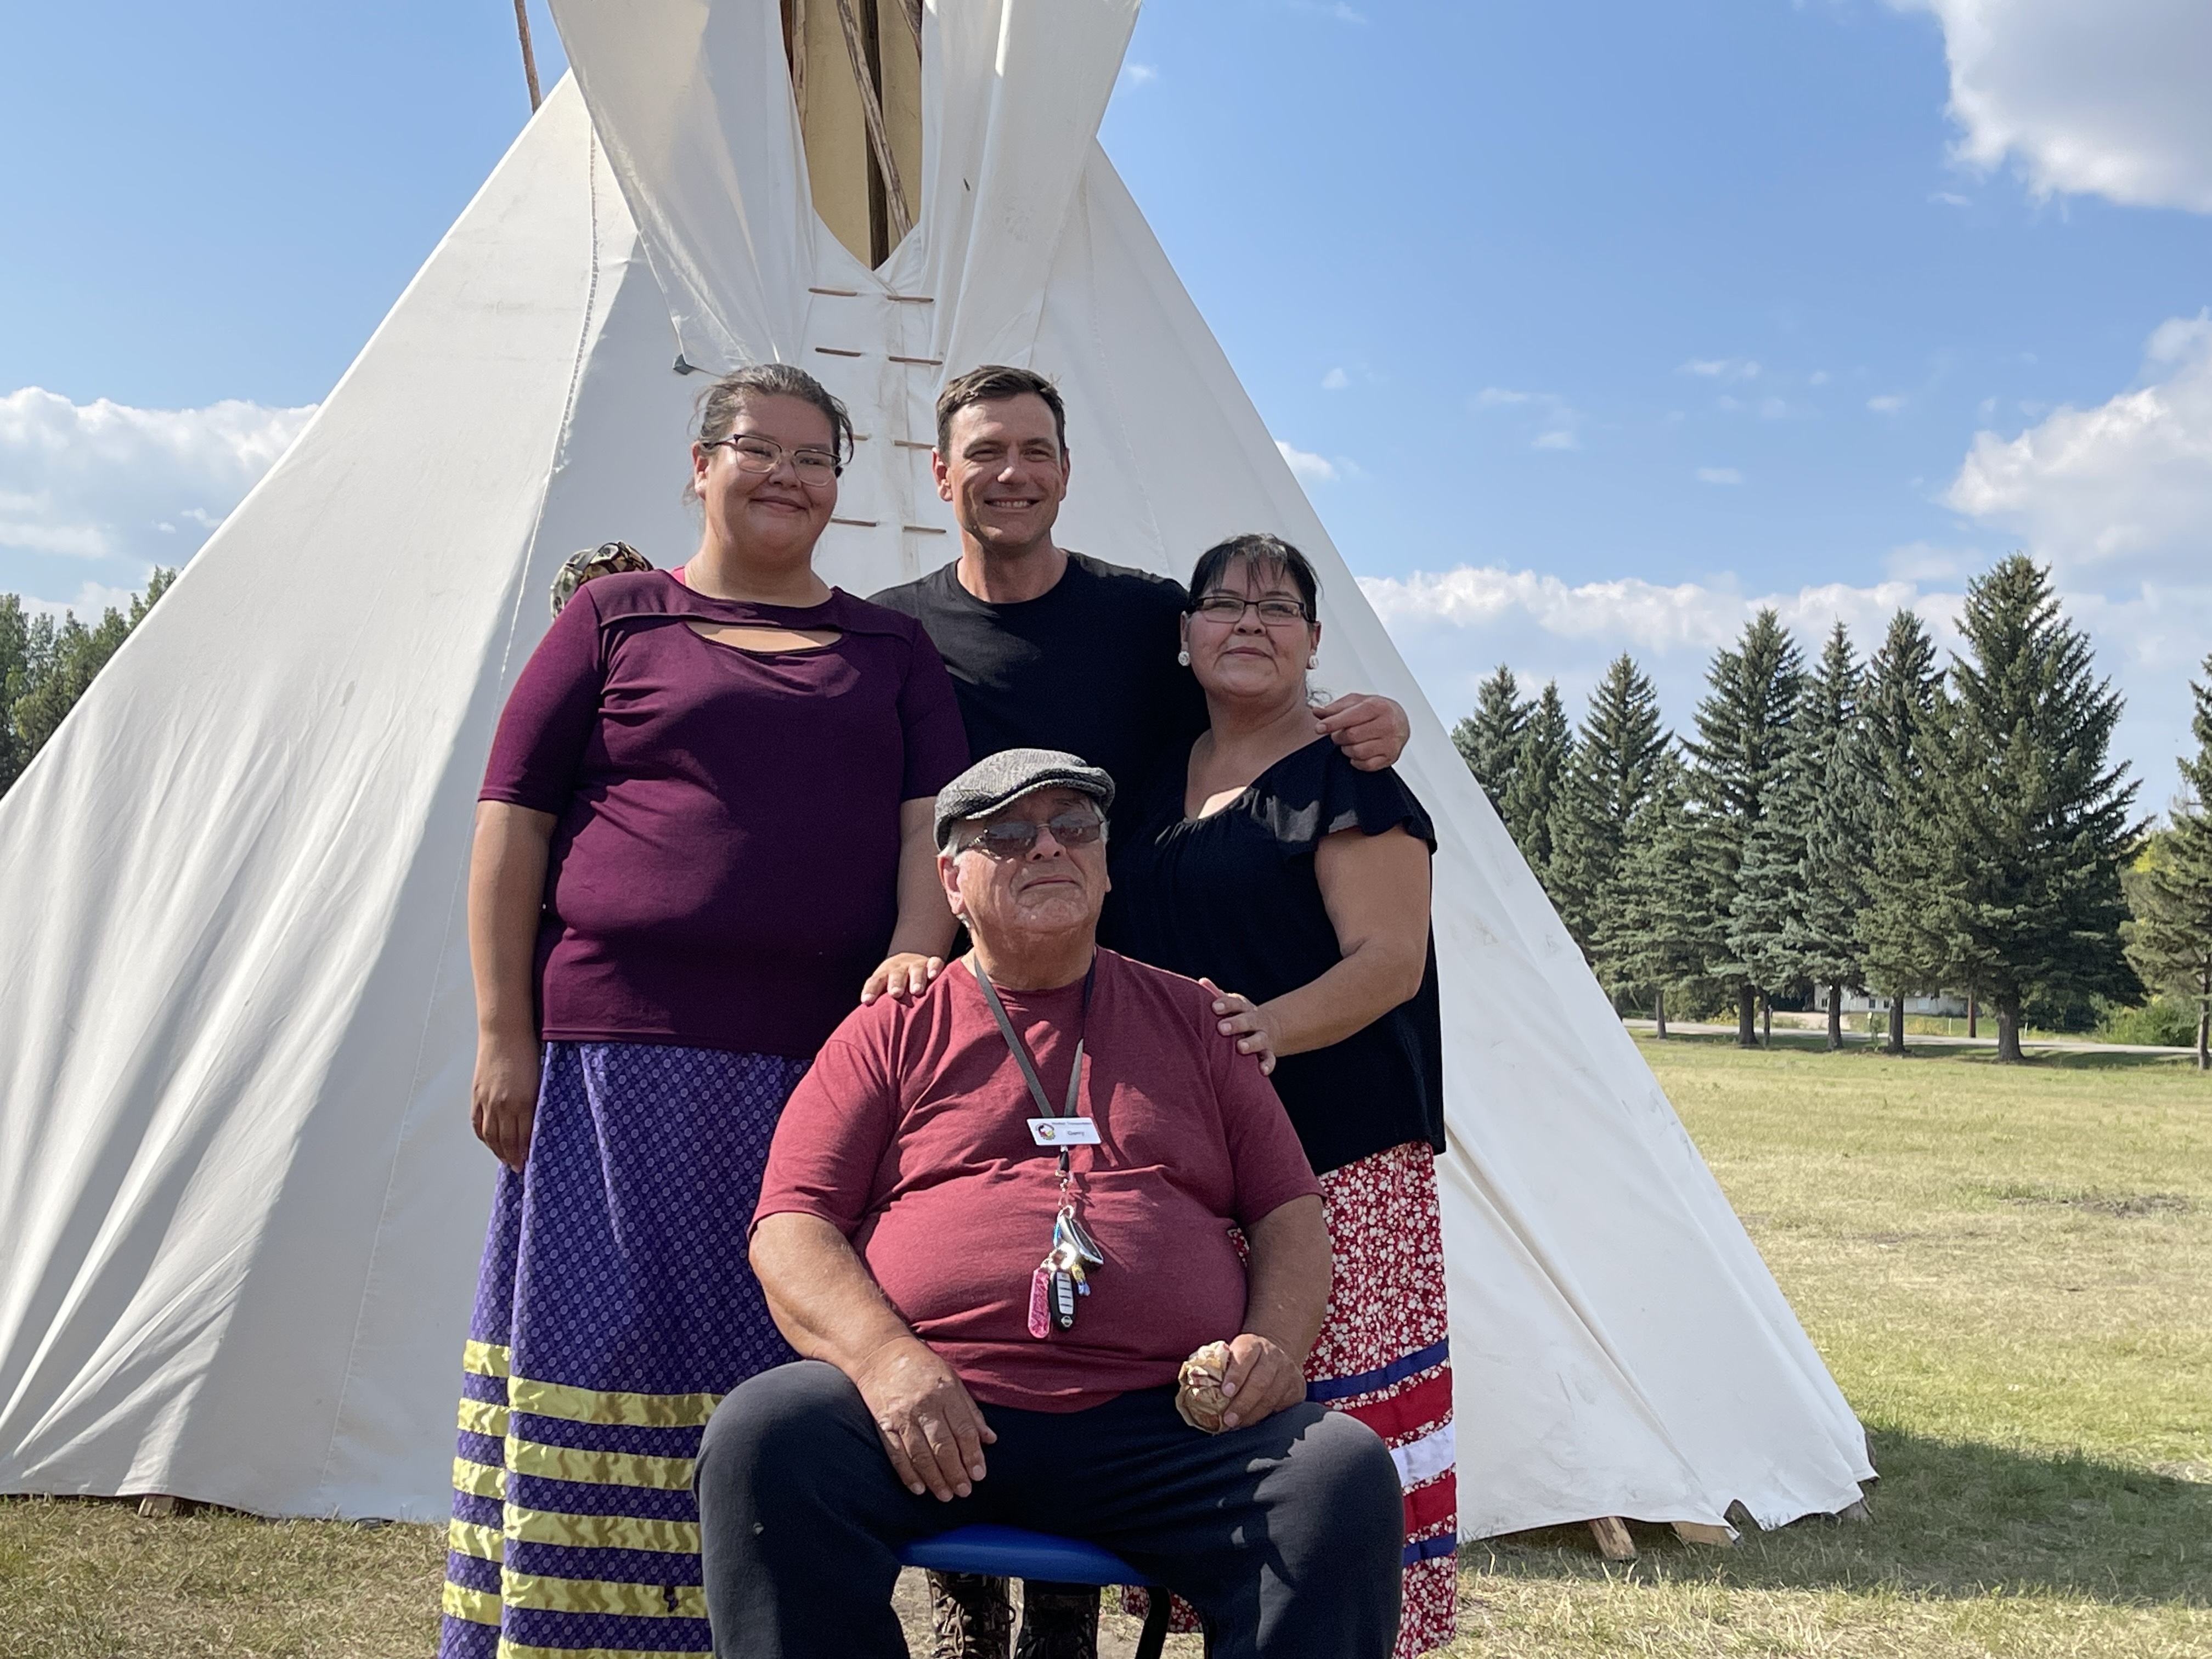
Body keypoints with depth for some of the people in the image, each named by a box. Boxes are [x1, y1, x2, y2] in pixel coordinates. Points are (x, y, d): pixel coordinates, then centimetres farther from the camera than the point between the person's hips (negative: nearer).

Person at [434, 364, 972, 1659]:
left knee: (789, 1364, 4)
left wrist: (911, 964, -9)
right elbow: (513, 822, 4)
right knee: (612, 1353, 0)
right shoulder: (616, 619, 9)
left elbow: (933, 822, 9)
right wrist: (505, 1035, -3)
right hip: (626, 1054, -2)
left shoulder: (894, 651, 16)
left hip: (827, 1062, 2)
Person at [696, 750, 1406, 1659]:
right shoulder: (893, 1030, 15)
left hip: (1164, 1421, 1)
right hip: (925, 1413, -1)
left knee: (1347, 1474, -26)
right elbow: (790, 1227, 7)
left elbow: (1289, 1210, 20)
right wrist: (884, 1356, -13)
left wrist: (1275, 1343, -2)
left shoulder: (1190, 1020, 21)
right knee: (763, 1438, -30)